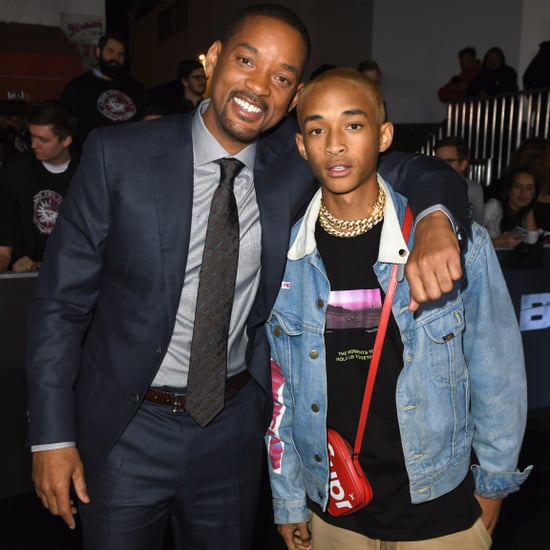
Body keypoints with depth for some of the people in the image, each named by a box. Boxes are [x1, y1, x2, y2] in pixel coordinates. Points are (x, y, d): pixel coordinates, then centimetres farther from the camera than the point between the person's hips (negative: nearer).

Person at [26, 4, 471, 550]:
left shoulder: (296, 161, -8)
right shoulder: (119, 155, -14)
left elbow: (414, 169, -1)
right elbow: (60, 300, -9)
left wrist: (435, 218, -25)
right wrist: (52, 435, -9)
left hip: (235, 422, 3)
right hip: (128, 424, -2)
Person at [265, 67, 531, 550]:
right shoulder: (281, 253, -9)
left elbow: (497, 370, -4)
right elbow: (281, 386, -2)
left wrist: (494, 480, 4)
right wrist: (288, 502, 4)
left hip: (441, 511, -1)